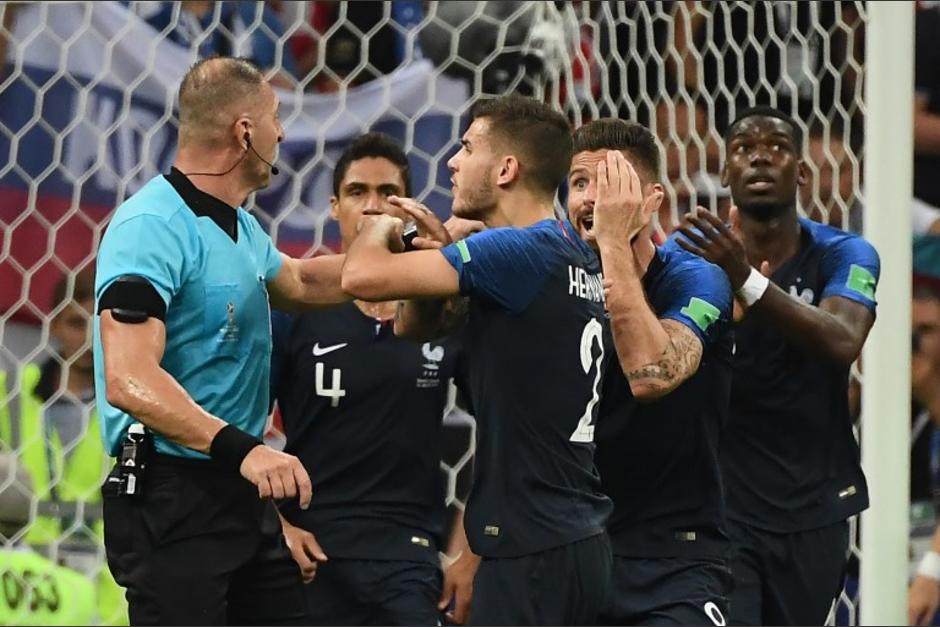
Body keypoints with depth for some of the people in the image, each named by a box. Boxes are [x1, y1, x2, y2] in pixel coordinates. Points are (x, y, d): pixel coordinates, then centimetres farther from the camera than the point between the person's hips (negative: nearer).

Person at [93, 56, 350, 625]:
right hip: (172, 496, -10)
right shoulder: (152, 227, -17)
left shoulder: (242, 229, 15)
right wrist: (240, 447, -36)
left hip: (242, 491, 10)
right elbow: (130, 381, -28)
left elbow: (299, 282, 39)